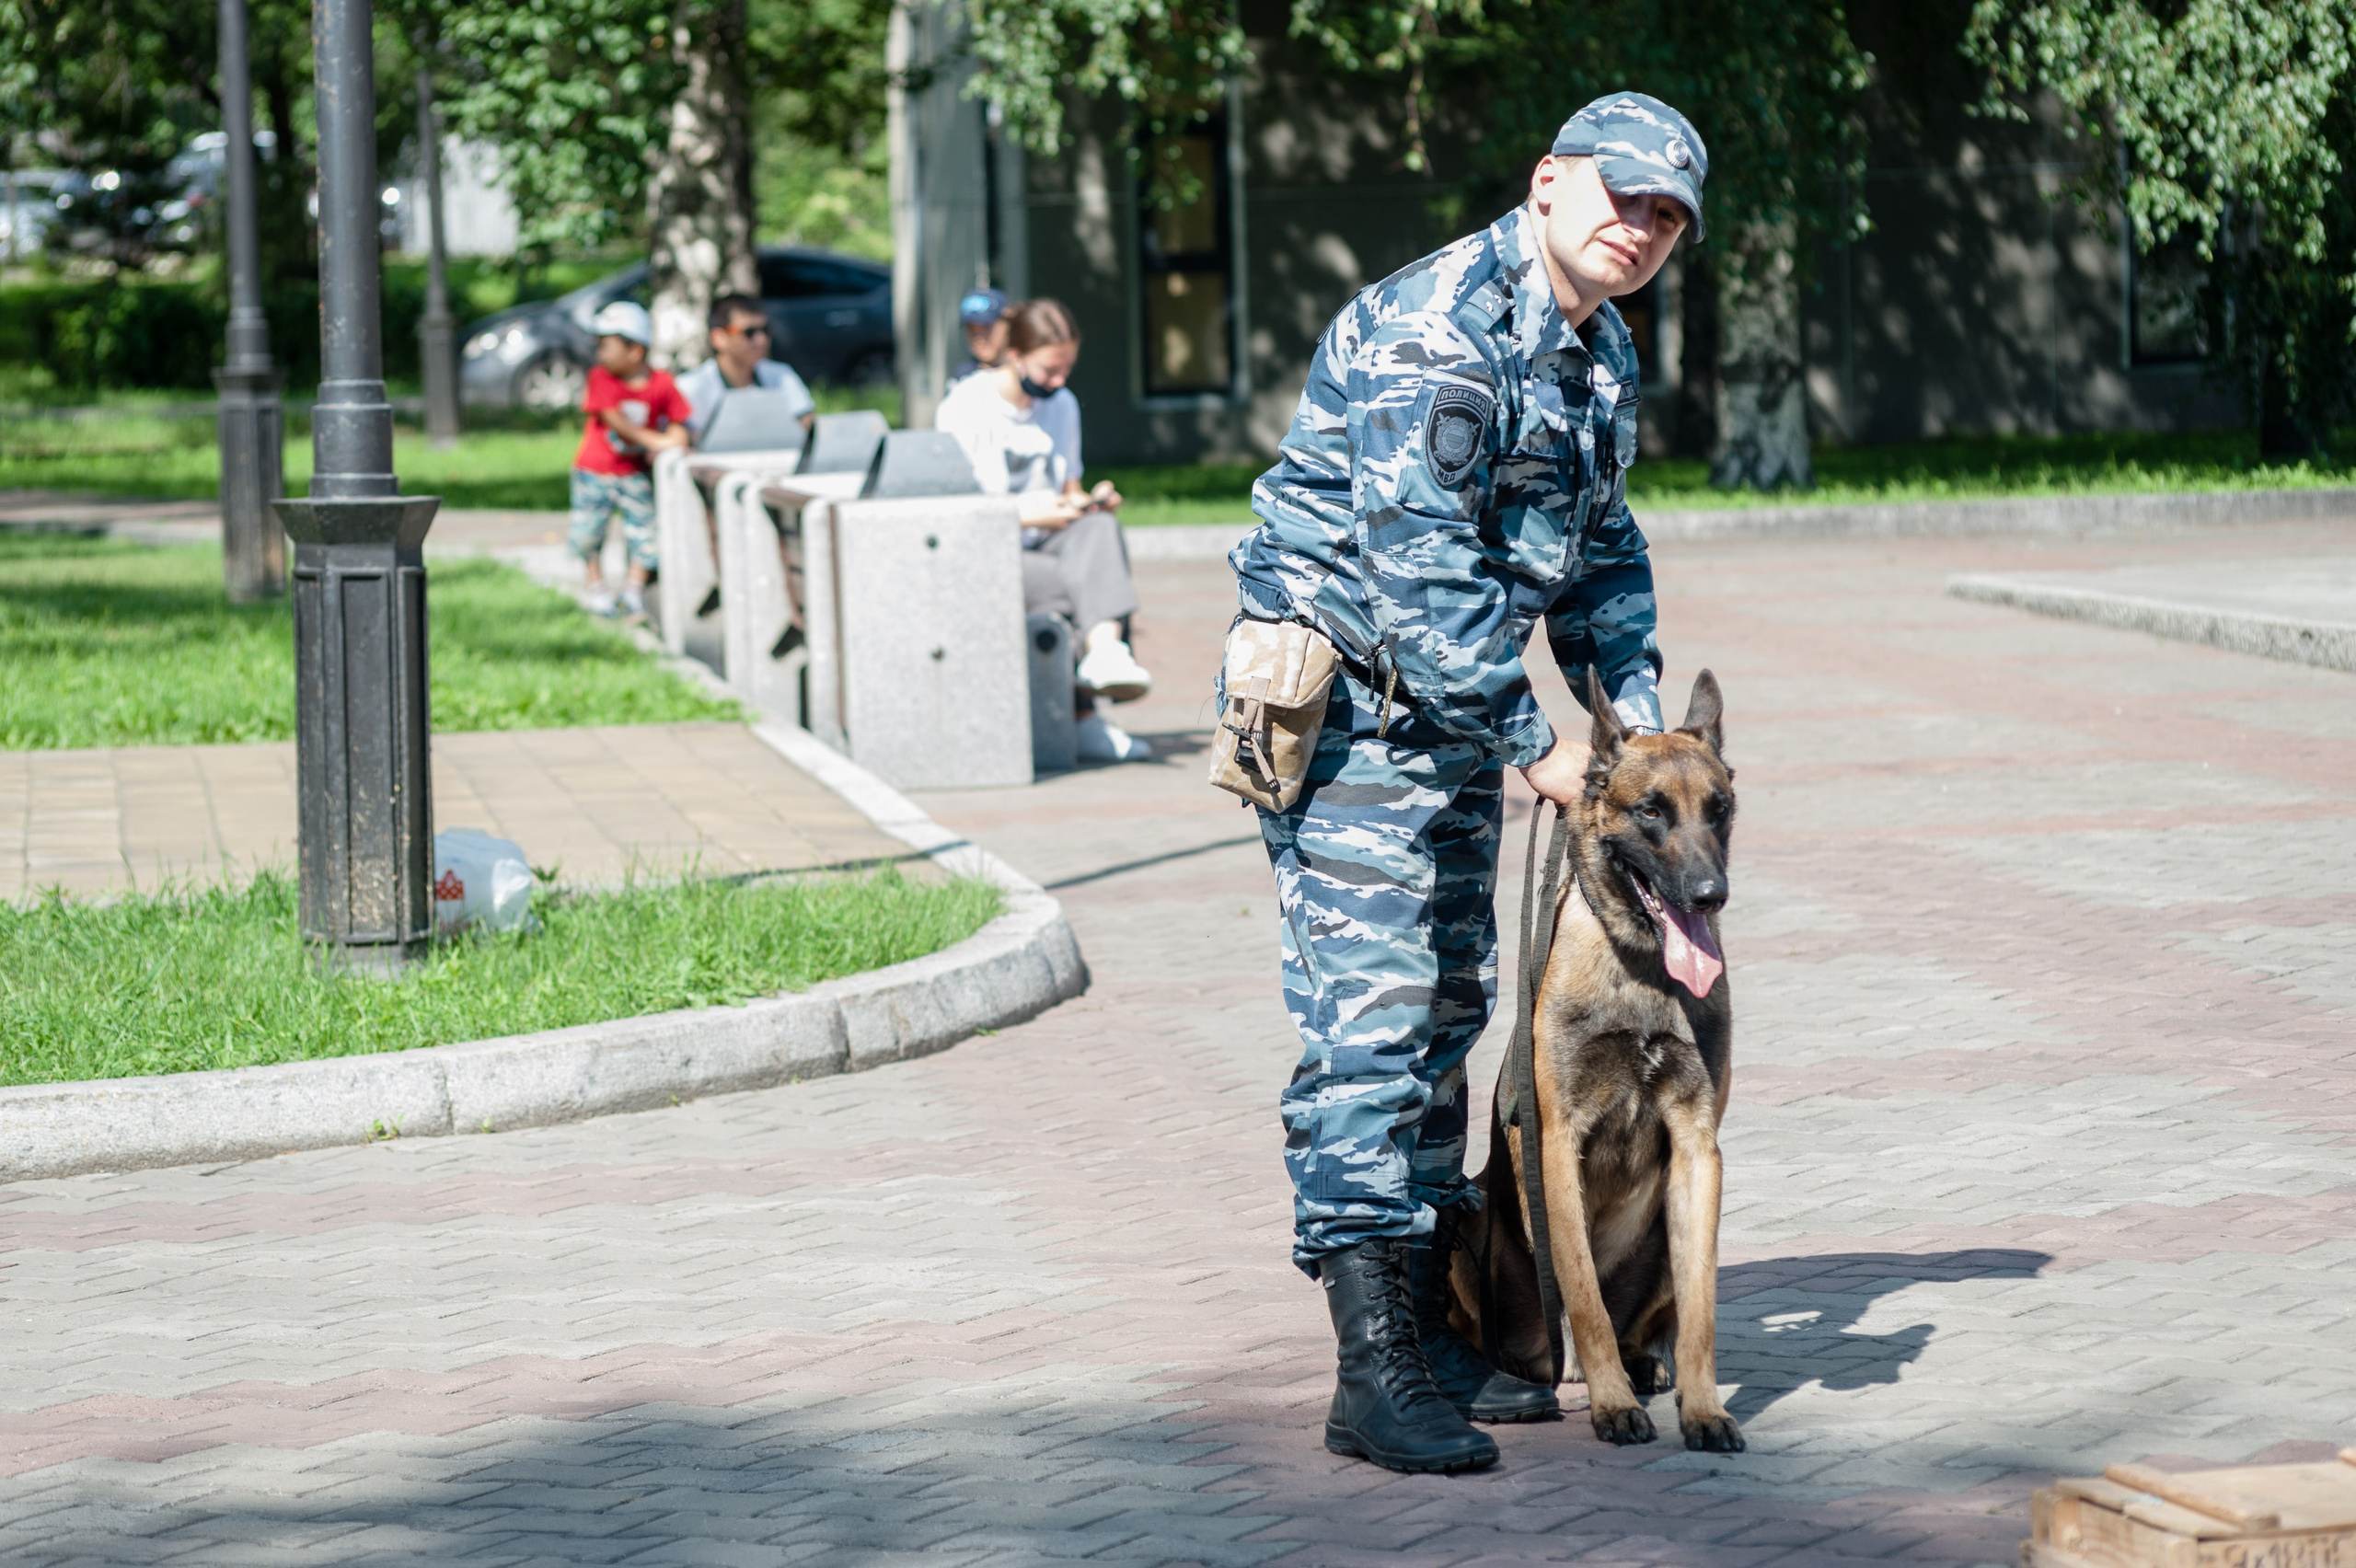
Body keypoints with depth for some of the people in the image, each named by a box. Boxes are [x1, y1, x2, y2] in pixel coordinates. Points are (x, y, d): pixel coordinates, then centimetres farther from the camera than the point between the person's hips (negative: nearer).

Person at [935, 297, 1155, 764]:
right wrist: (1026, 515, -20)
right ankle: (1085, 721, -33)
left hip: (1044, 547, 5)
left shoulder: (1062, 406, 16)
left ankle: (1104, 650, -50)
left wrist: (1088, 501, -3)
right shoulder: (964, 408, -6)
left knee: (1100, 528, -30)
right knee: (1073, 582, -34)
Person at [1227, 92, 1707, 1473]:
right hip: (1345, 698, -10)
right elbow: (1422, 568, -26)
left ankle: (1428, 1331, 23)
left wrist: (1636, 712, 9)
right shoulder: (1436, 332, -21)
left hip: (1459, 705, 10)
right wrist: (1532, 743, -22)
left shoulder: (1603, 355, 11)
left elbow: (1601, 550, 22)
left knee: (1450, 1005, 13)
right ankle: (1374, 1374, -15)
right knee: (1371, 1013, -13)